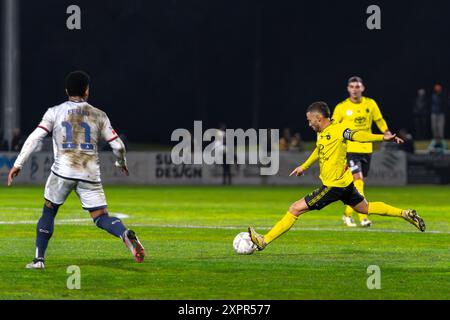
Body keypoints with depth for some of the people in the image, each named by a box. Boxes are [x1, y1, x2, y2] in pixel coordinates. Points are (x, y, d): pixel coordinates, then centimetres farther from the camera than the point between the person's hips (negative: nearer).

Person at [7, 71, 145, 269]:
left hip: (62, 172, -1)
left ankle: (39, 259, 14)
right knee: (101, 217, 2)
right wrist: (121, 163, 29)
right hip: (90, 174, 1)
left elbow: (34, 138, -3)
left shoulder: (54, 112, 6)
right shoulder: (99, 116, 9)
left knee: (48, 212, 17)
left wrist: (18, 164, -2)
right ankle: (126, 234, -28)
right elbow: (118, 146, 9)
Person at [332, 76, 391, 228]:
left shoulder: (370, 104, 5)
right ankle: (363, 217, -22)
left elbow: (379, 121, 17)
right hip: (349, 148, -4)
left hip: (366, 148, 4)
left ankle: (348, 214, 28)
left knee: (358, 183, 11)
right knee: (358, 179, -18)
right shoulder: (341, 107, -3)